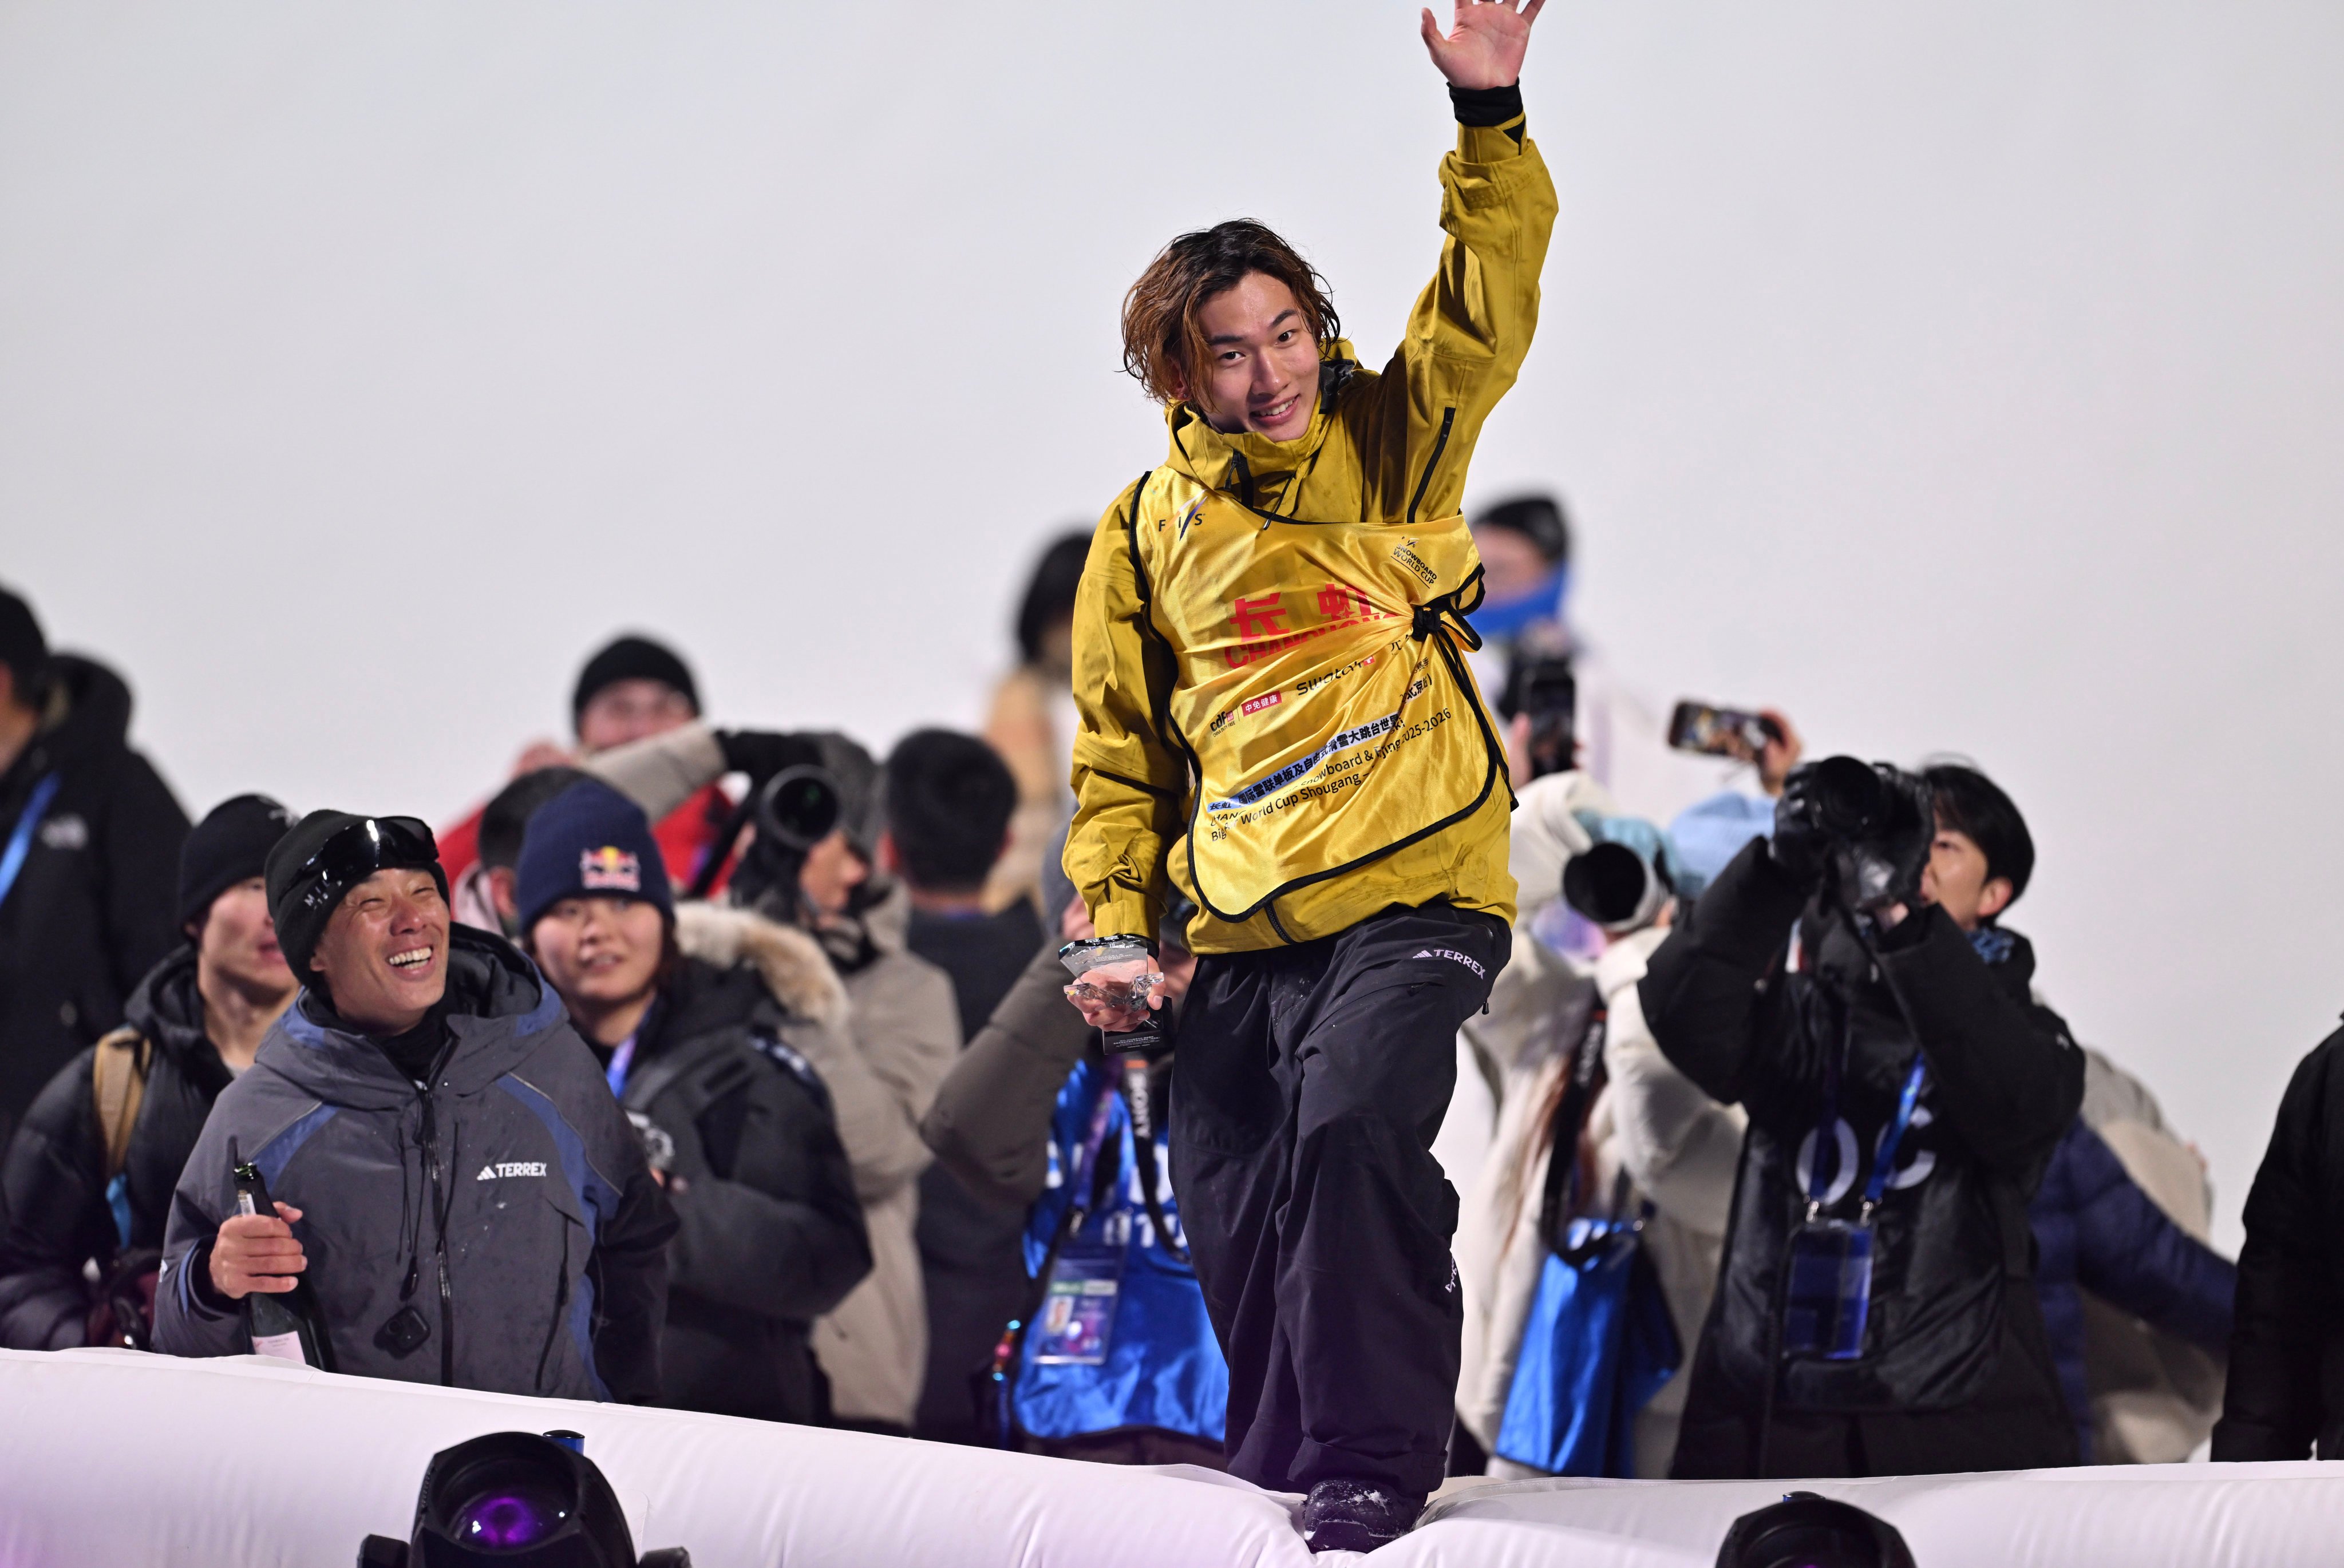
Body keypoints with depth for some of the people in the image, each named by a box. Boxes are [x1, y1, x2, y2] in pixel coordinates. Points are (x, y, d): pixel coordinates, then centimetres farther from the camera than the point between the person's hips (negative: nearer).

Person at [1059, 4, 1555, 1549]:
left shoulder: (1394, 447, 7)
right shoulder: (1149, 531, 12)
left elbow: (1486, 315, -9)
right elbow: (1120, 749, 17)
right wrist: (1118, 925, 6)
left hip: (1415, 894, -4)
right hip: (1243, 931, 4)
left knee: (1356, 1127, -25)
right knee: (1241, 1220, 4)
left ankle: (1375, 1453, -16)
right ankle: (1290, 1462, 22)